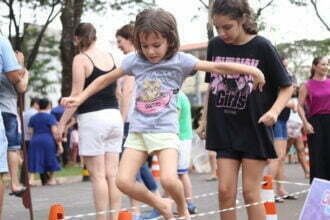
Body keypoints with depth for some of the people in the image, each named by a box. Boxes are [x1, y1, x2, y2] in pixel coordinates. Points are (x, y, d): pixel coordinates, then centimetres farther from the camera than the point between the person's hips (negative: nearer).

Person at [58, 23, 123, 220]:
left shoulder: (81, 59, -5)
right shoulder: (110, 57, 12)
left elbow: (77, 94, -10)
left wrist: (63, 122, -5)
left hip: (92, 117, -6)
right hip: (114, 115, 6)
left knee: (98, 175, -3)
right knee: (112, 174, 6)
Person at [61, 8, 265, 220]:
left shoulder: (180, 61, -3)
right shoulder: (134, 60, 6)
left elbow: (217, 67, -10)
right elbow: (106, 79, 18)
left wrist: (250, 70, -20)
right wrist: (80, 97, 15)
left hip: (166, 131, -4)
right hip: (138, 130, 4)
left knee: (169, 179, -23)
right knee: (124, 182, -6)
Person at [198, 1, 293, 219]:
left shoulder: (262, 47, -10)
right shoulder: (215, 46, 2)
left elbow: (287, 87, -4)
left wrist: (274, 111, -21)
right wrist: (206, 119, 16)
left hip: (254, 130, -3)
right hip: (224, 130, 3)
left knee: (251, 192, -1)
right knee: (225, 190, 0)